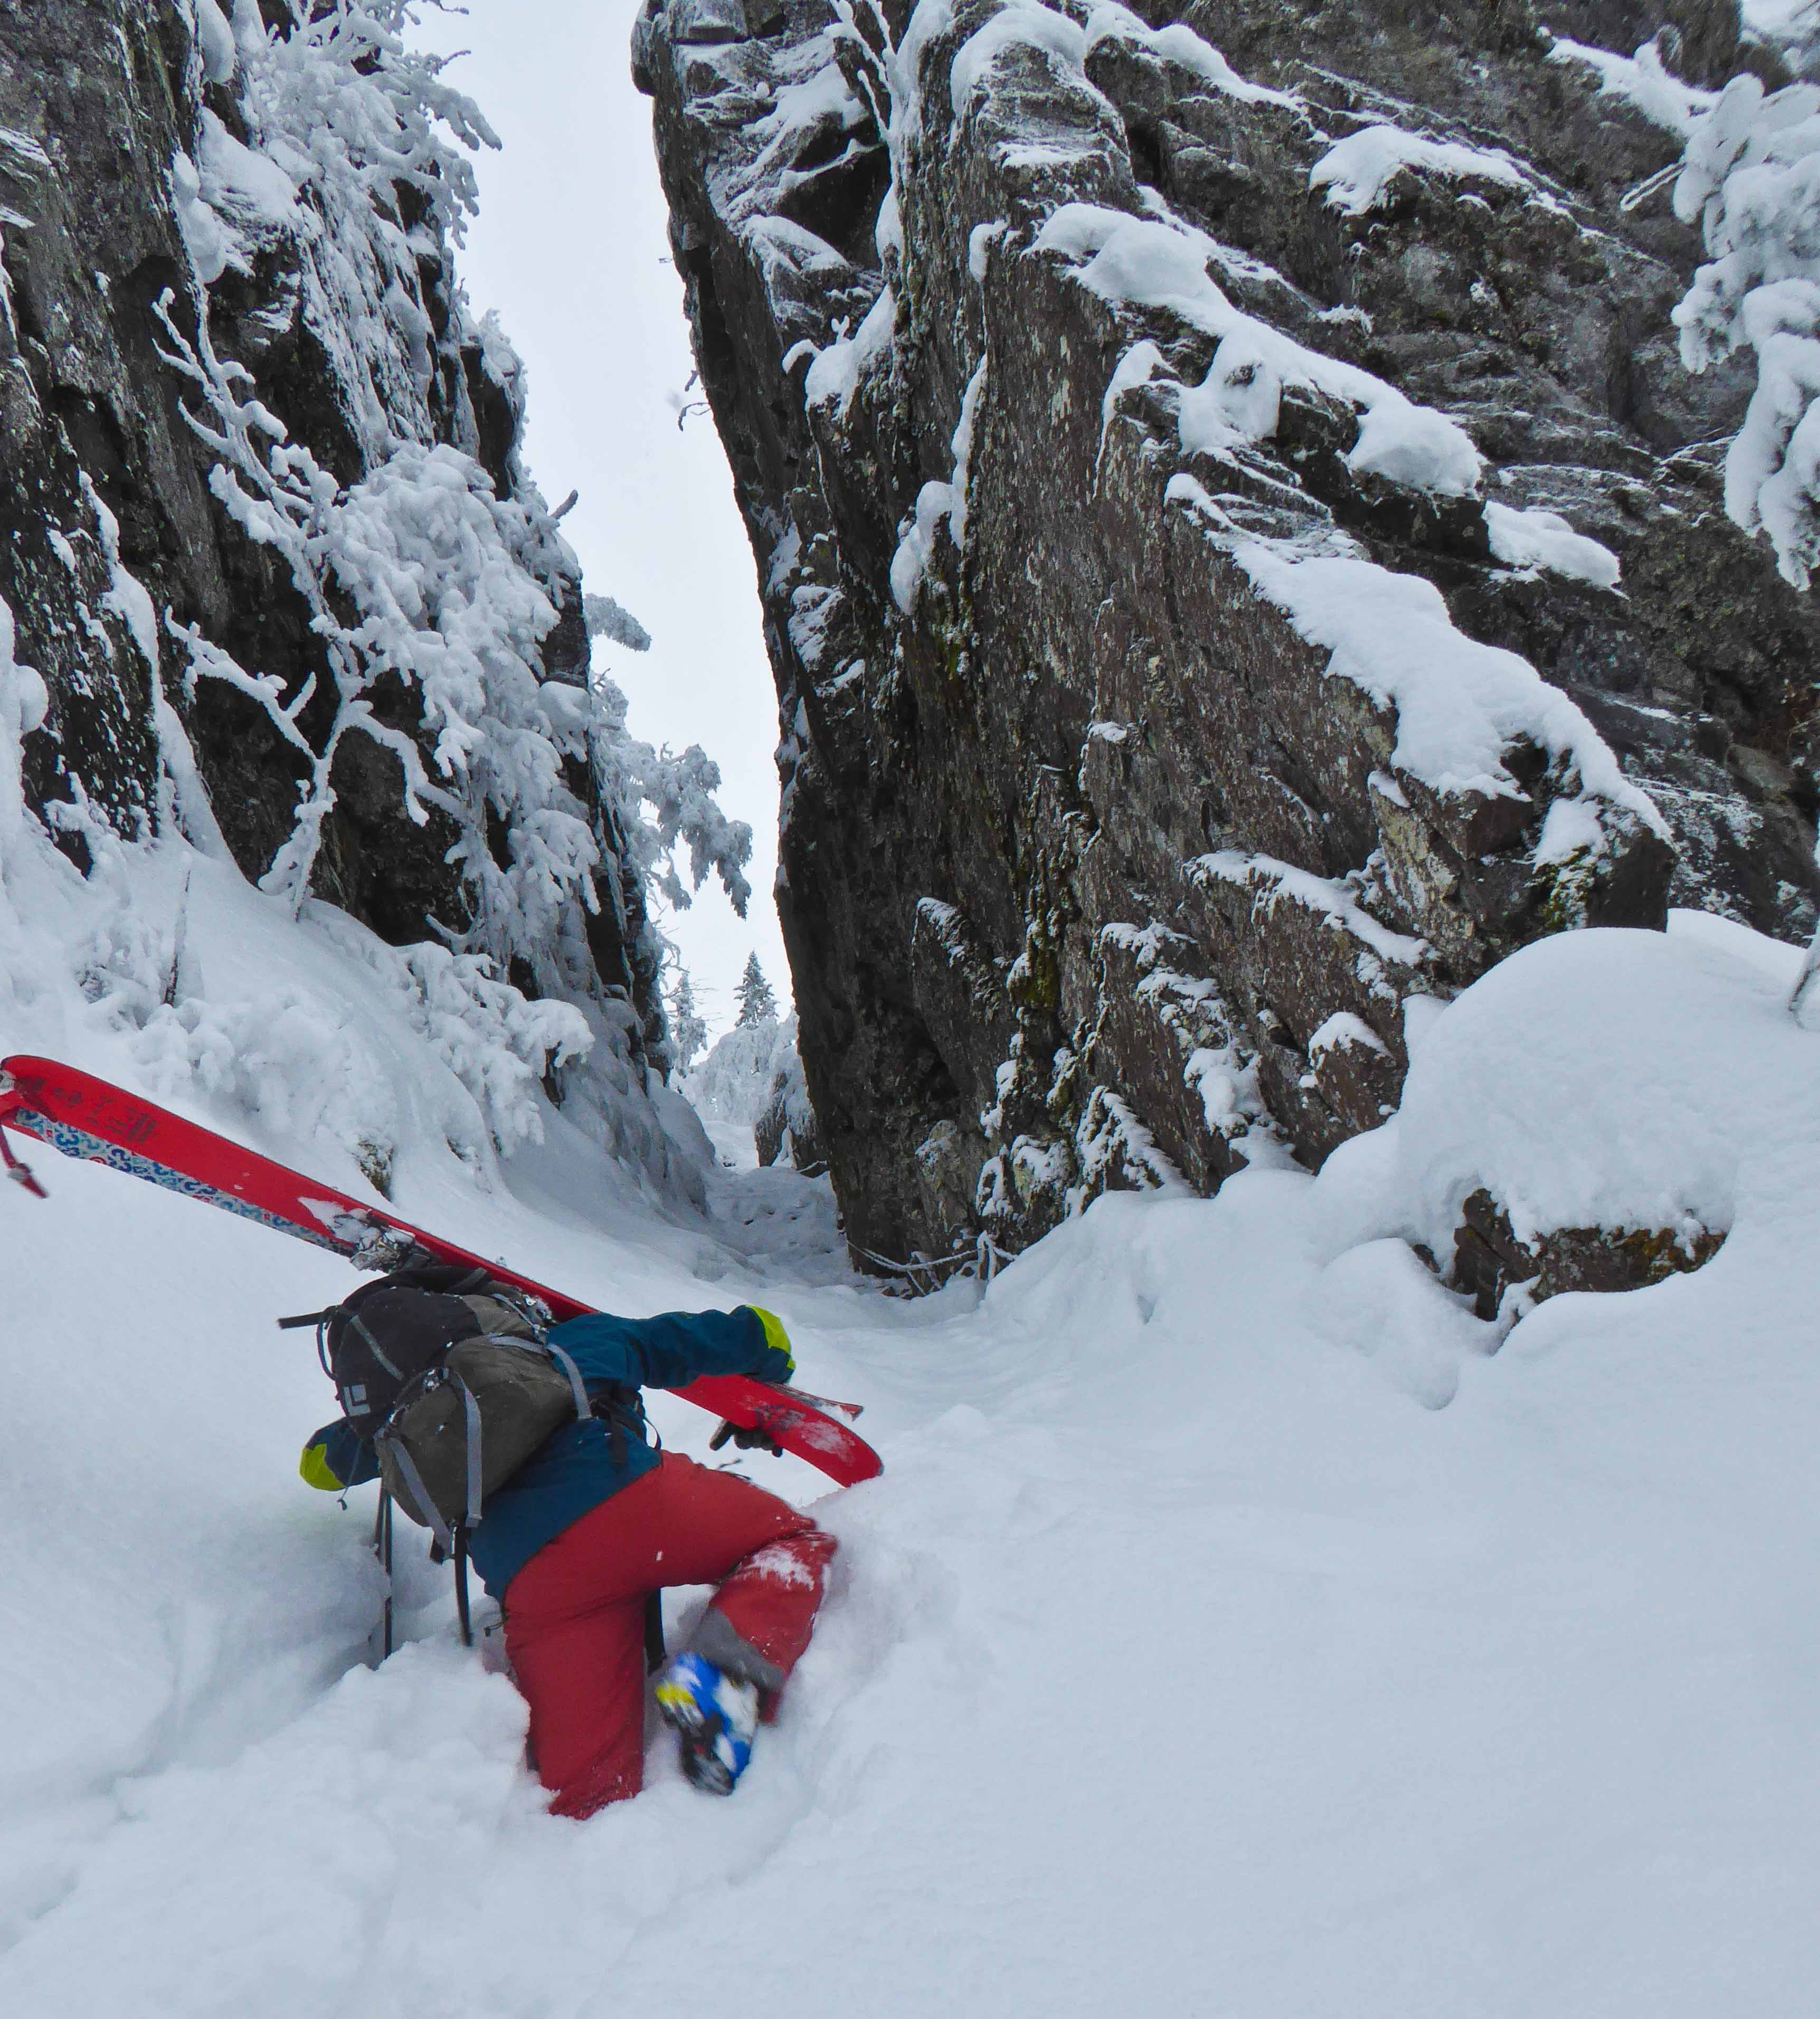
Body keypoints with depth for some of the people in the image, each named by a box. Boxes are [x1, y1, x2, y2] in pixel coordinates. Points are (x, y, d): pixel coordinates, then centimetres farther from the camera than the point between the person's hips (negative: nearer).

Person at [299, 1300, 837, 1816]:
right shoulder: (587, 1338, 30)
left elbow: (321, 1464, 50)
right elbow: (754, 1334, 37)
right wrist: (769, 1379, 60)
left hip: (529, 1579, 2)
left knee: (591, 1792, 3)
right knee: (797, 1542, 17)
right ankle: (724, 1671, -11)